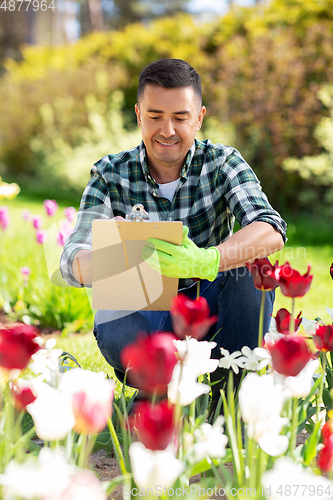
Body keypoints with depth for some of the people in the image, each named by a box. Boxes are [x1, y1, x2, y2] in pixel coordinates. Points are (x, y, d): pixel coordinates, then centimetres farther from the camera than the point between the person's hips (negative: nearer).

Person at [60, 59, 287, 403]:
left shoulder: (222, 162, -9)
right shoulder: (111, 175, -8)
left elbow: (271, 230, -26)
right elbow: (72, 261, -20)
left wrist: (206, 261, -47)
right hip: (144, 313, -1)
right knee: (111, 325, -34)